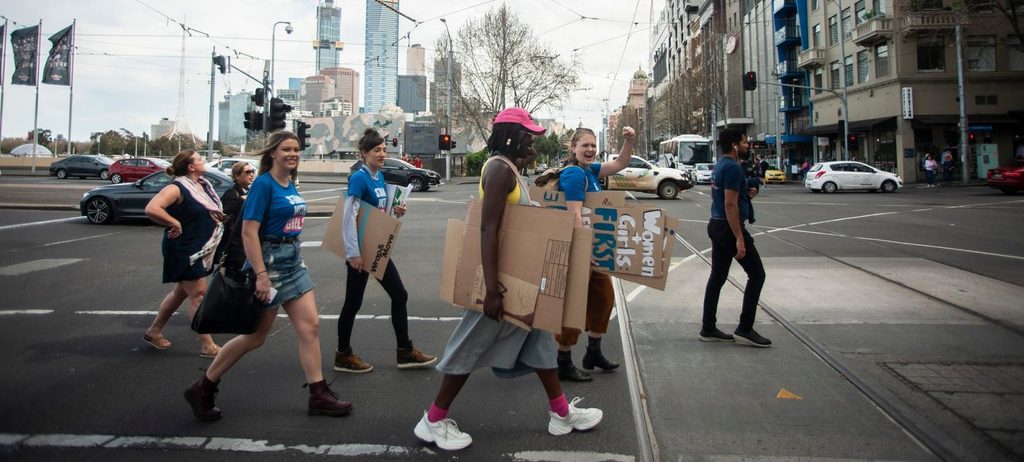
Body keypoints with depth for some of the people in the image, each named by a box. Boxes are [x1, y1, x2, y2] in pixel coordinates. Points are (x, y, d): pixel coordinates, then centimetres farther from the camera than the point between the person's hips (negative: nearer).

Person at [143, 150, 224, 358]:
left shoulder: (203, 185, 8)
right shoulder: (177, 188, -17)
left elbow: (208, 211, 26)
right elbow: (151, 209, -30)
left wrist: (218, 216, 5)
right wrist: (175, 223, -23)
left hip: (201, 249, 9)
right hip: (184, 250, -9)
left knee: (182, 291, 19)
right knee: (198, 294, -6)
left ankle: (154, 331, 35)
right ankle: (207, 345, 0)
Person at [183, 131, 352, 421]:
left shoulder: (291, 185, 9)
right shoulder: (263, 184, -14)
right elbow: (249, 232, -20)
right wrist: (261, 275, -24)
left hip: (293, 261, 8)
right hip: (268, 262, -8)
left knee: (310, 326, 2)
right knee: (256, 336, 4)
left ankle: (319, 396, 9)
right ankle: (202, 390, 22)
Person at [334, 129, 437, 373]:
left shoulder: (380, 177, 8)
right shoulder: (359, 178, -17)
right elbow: (349, 217, -23)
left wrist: (396, 212, -1)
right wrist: (353, 253, -25)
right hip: (361, 249, -9)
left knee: (399, 295, 10)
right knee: (354, 302, 4)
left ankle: (405, 352, 19)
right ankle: (343, 355, 21)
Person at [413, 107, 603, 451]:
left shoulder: (510, 167, 11)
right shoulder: (500, 169, -20)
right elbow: (488, 230, -28)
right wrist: (491, 290, -30)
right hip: (502, 274, -10)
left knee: (538, 338, 16)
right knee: (475, 345, 1)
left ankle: (561, 412, 30)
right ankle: (433, 421, 16)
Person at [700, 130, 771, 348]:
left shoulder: (720, 165, 14)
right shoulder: (733, 167, -17)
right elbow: (730, 204, -23)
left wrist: (746, 193, 11)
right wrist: (739, 238, -24)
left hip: (716, 225, 10)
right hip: (729, 226, -10)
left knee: (717, 276, 11)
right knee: (757, 274, -1)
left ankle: (708, 329, 14)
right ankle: (745, 329, 1)